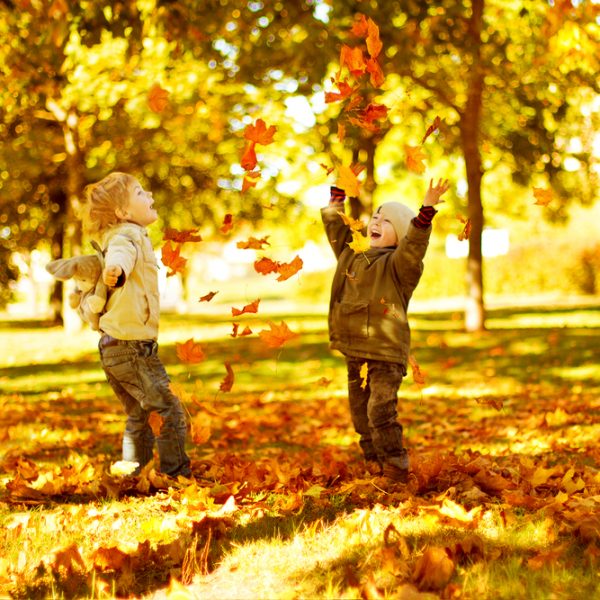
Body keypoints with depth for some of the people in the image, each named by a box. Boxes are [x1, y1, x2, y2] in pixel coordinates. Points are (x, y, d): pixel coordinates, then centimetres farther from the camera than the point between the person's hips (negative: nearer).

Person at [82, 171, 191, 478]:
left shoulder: (125, 235, 14)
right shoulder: (128, 235, -15)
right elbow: (120, 254, -39)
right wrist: (116, 269, -61)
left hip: (113, 348, 10)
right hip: (132, 346, -10)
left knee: (140, 419, 19)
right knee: (170, 413, -3)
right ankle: (178, 476, 1)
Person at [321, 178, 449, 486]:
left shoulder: (398, 264, -6)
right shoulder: (351, 255, 13)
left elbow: (414, 244, -26)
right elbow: (334, 225, 23)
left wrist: (427, 209, -38)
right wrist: (338, 191, 21)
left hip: (386, 353, -7)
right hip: (354, 353, 7)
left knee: (381, 411, -15)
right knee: (361, 414, 11)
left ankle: (396, 467, -7)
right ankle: (374, 464, 23)